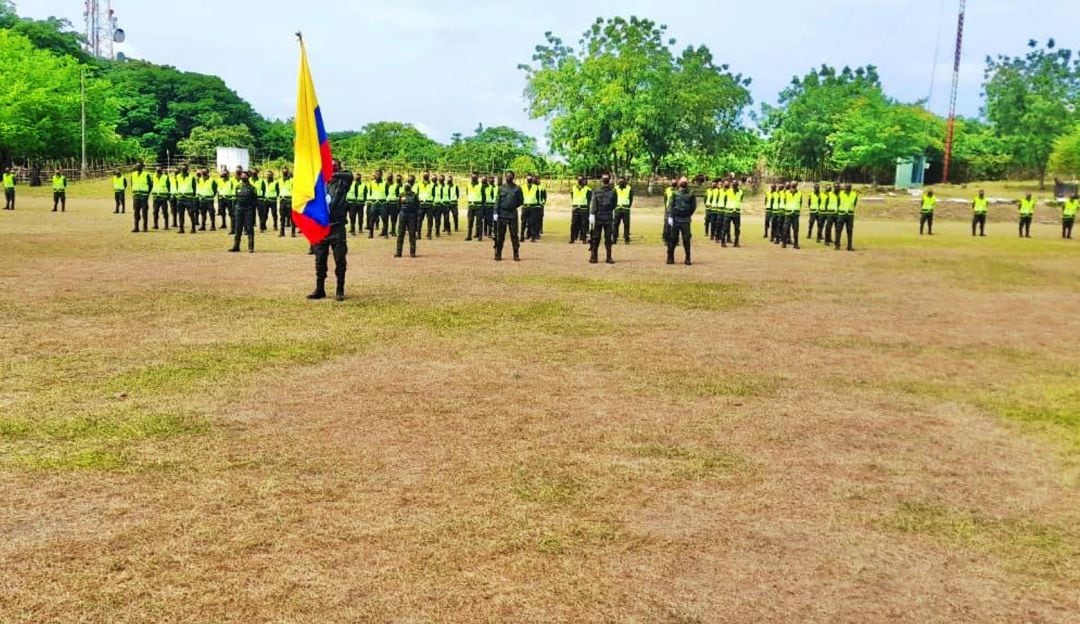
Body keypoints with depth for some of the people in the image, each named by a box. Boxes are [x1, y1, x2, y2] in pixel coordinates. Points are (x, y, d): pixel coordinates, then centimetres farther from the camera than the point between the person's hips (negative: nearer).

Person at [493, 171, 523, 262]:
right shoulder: (501, 188, 6)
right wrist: (496, 213, -4)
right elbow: (497, 201, 3)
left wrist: (513, 206, -2)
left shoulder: (517, 188, 3)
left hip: (512, 214, -1)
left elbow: (521, 201, 7)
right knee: (500, 235, 3)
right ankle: (498, 254, 10)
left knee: (514, 235, 0)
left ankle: (516, 255, 6)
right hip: (502, 214, 1)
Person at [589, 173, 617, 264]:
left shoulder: (613, 192, 5)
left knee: (608, 238, 3)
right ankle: (593, 257, 8)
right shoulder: (596, 192, 3)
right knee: (595, 238, 3)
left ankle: (609, 257, 9)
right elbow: (592, 204, -5)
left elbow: (614, 205, 10)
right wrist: (592, 215, -15)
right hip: (597, 218, -1)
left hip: (609, 218, 1)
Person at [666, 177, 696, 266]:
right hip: (675, 219, 1)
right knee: (672, 239, 4)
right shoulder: (675, 194, 4)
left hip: (685, 220, -1)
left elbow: (693, 206, 9)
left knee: (686, 239, -3)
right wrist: (670, 217, -7)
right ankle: (670, 258, 12)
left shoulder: (690, 195, 2)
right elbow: (671, 206, 1)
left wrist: (689, 215, 8)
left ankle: (688, 259, 3)